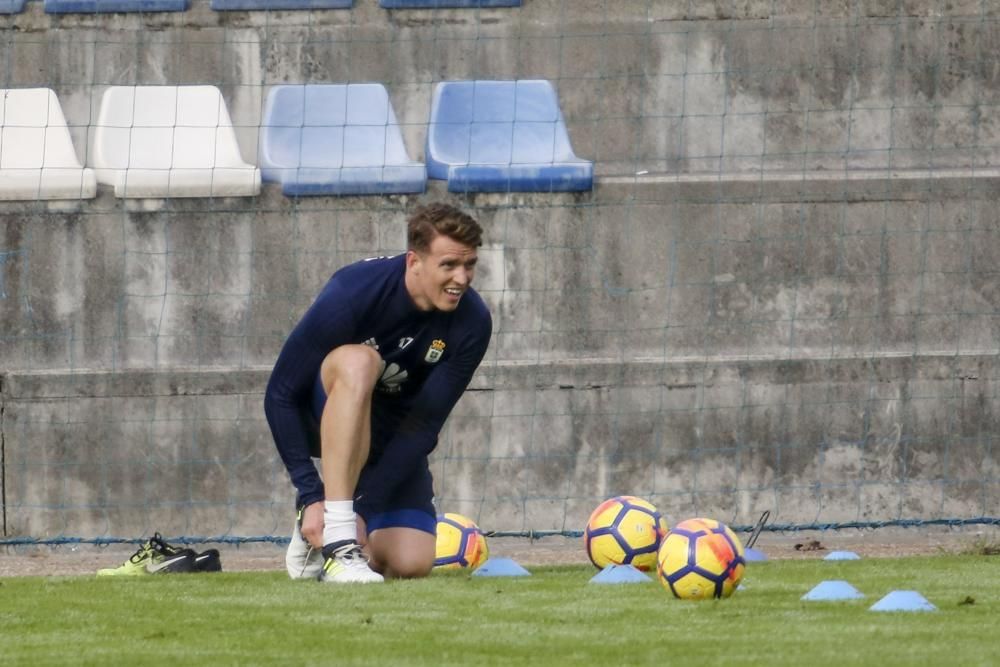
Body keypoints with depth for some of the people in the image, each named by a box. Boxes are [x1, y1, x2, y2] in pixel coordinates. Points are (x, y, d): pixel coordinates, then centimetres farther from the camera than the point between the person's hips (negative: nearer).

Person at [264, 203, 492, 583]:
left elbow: (424, 424, -17)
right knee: (358, 361, -38)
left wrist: (366, 504, -25)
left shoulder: (472, 322, -19)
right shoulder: (354, 292, -27)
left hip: (392, 436, 3)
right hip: (324, 421, -3)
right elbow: (280, 395, -22)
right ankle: (334, 535, -38)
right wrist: (311, 496, -27)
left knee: (411, 565, -17)